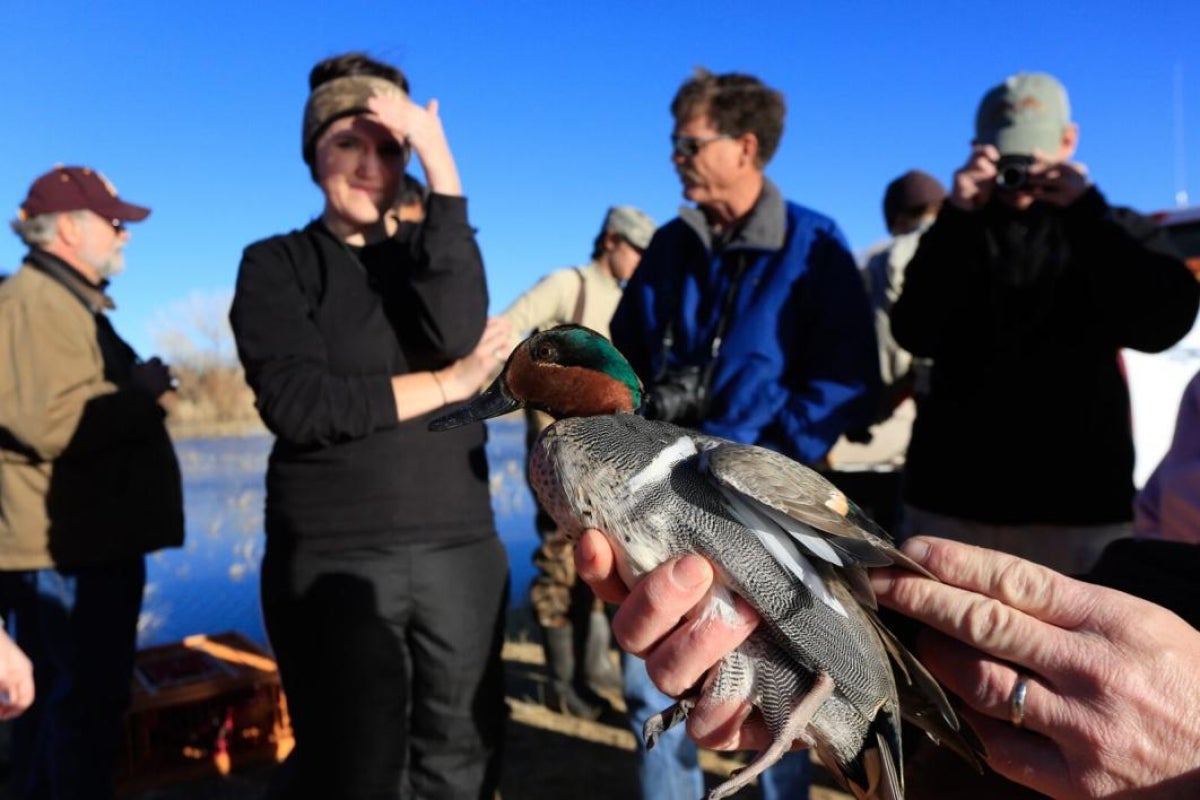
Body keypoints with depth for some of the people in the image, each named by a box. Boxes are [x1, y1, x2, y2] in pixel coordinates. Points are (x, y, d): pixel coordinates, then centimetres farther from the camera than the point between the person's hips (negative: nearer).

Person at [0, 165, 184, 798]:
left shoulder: (67, 300, 19)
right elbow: (54, 424, -28)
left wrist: (139, 388, 11)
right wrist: (147, 397, -16)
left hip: (78, 539, 11)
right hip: (72, 546, -11)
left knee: (54, 697, 20)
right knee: (89, 701, -1)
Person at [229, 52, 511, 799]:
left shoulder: (428, 256, 11)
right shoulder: (276, 266, 3)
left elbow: (455, 332, -13)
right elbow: (297, 404, -13)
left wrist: (441, 165, -12)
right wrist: (449, 383, -10)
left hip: (460, 548, 3)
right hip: (335, 558, -3)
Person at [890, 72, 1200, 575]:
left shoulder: (1117, 232, 12)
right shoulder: (959, 236, 11)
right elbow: (916, 335, -7)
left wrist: (1087, 212, -11)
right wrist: (958, 220, -13)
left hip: (1078, 503, 0)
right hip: (952, 497, 1)